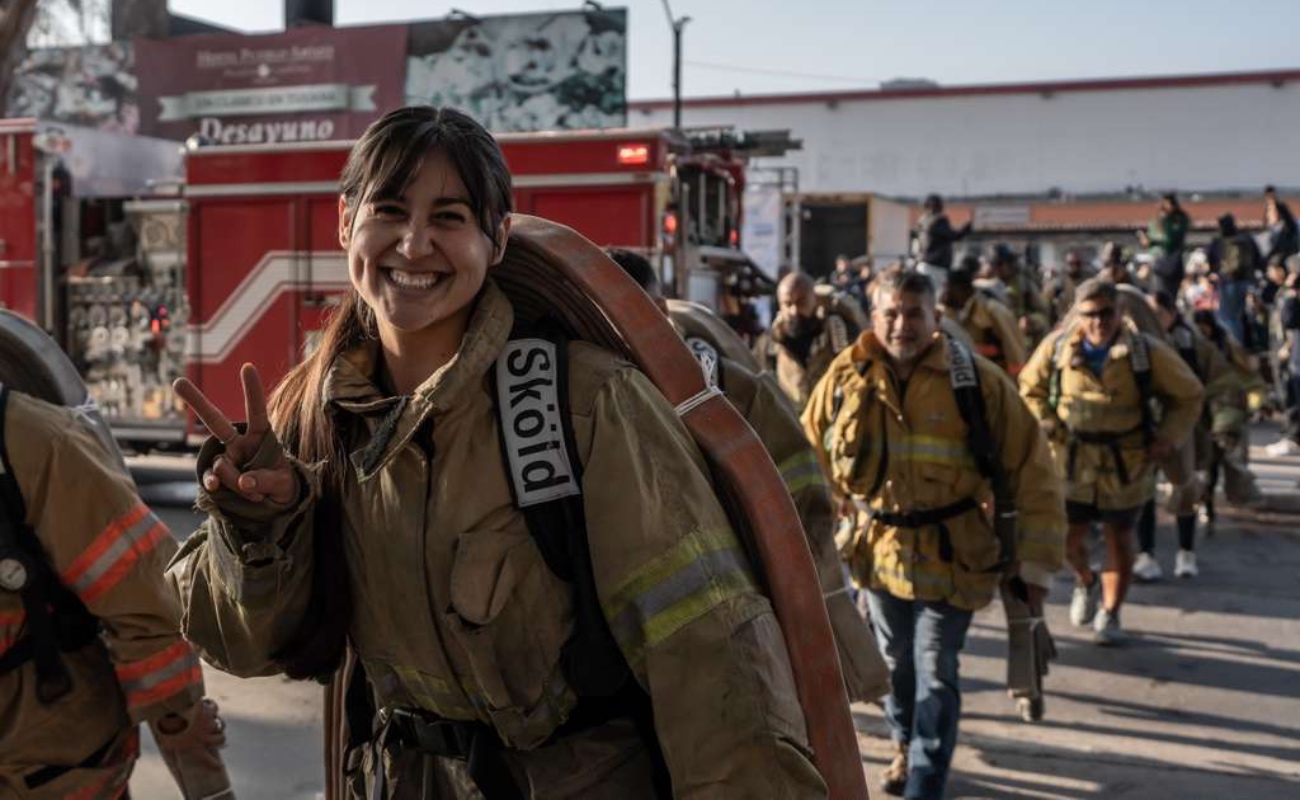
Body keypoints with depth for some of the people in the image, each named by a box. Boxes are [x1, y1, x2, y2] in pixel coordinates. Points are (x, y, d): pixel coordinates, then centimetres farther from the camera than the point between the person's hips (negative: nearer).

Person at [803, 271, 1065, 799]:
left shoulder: (977, 380, -14)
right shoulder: (846, 377, -7)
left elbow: (1030, 469, -9)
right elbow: (811, 459, 7)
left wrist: (1037, 557, -9)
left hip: (951, 552, -3)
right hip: (879, 545, 3)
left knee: (936, 675, -4)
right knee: (895, 661, 21)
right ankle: (906, 744, 47)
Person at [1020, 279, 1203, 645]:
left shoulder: (1147, 352, -11)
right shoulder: (1056, 347, -8)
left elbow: (1187, 396, 2)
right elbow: (1030, 387, 10)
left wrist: (1169, 437, -9)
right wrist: (1043, 423, -5)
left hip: (1126, 464, -1)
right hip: (1072, 459, 1)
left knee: (1118, 539, 7)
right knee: (1068, 539, 2)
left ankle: (1110, 614, 27)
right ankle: (1086, 581, 37)